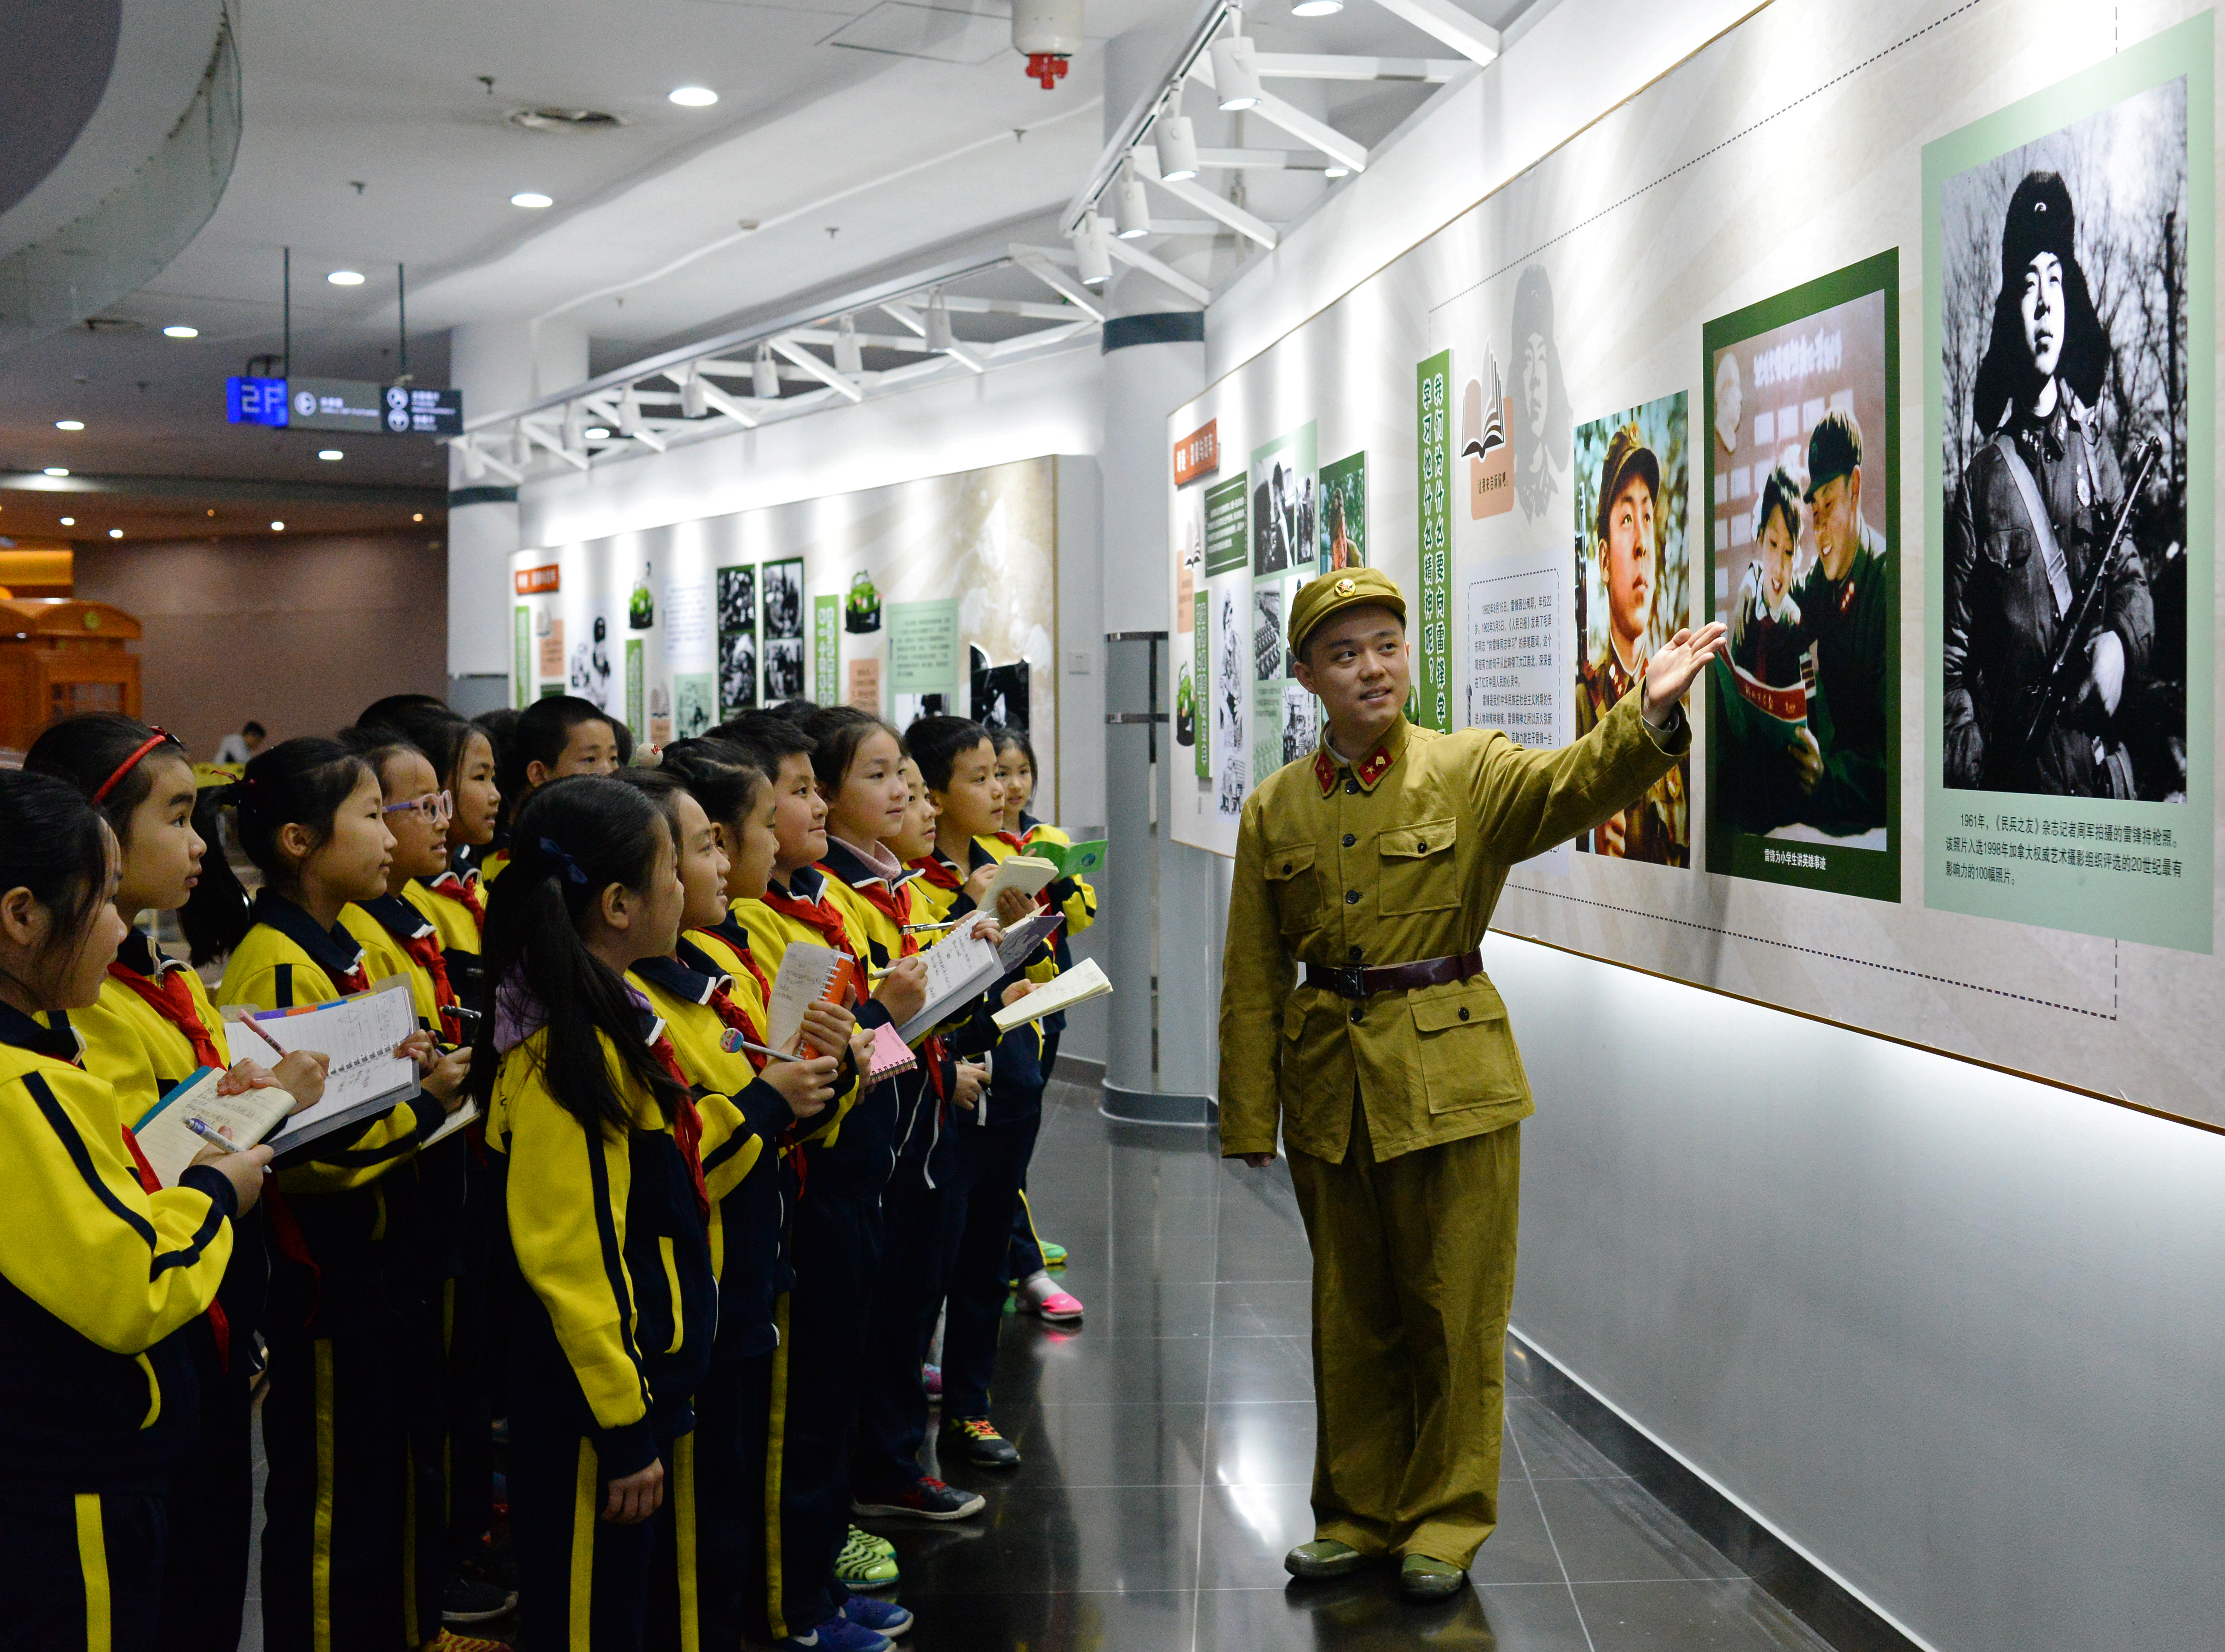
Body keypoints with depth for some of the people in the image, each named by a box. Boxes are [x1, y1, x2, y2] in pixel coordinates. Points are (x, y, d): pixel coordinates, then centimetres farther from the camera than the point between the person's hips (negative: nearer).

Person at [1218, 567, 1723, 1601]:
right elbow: (1253, 981, 6)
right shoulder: (1275, 811, 5)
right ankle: (1358, 1513, 27)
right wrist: (1248, 1119, 2)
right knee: (1350, 1312, 12)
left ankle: (1445, 1518, 20)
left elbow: (1574, 785, -24)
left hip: (1453, 1078, -2)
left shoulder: (1471, 771, -3)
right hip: (1328, 1086, 3)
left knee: (1455, 1309, 4)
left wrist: (1648, 713, -44)